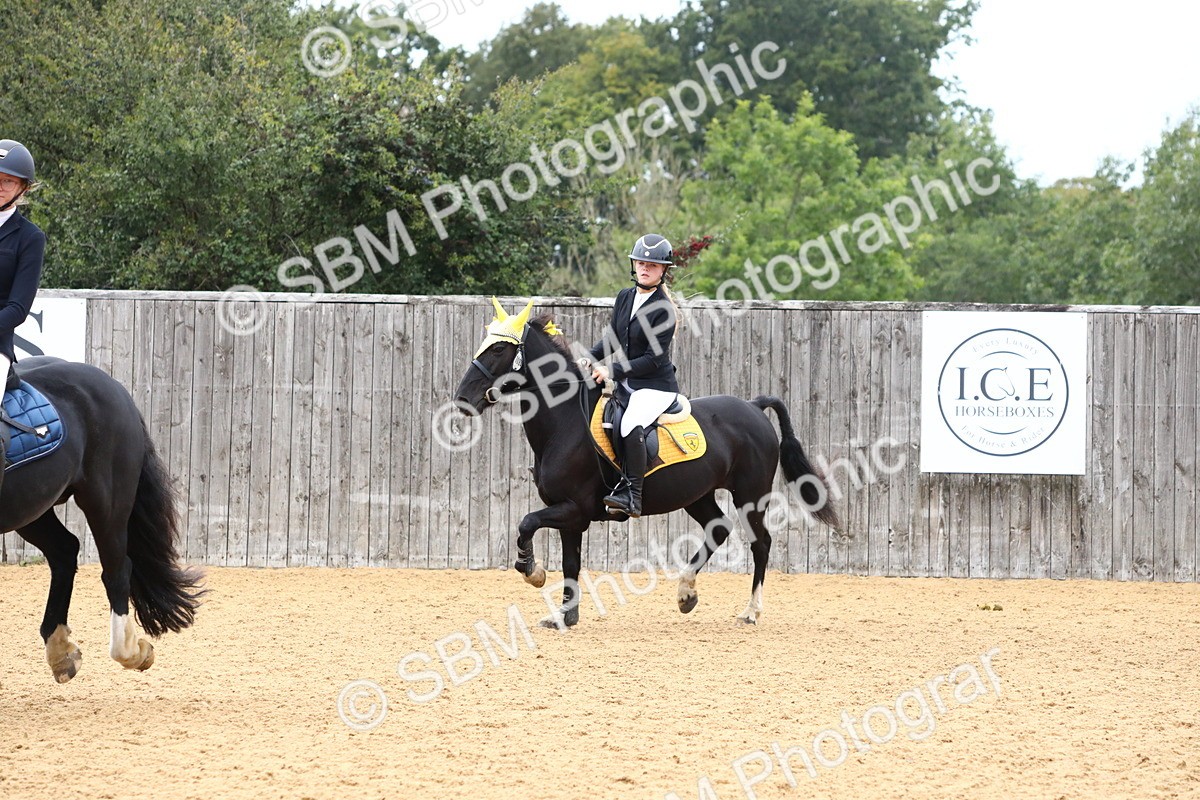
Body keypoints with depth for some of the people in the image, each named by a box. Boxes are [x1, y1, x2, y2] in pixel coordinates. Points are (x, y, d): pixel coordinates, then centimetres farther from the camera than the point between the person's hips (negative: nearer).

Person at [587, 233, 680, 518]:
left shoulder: (664, 309, -14)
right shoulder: (625, 298, 8)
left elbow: (654, 359, -17)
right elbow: (612, 339, 17)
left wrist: (612, 371, -19)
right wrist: (589, 360, -1)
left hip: (656, 385, -9)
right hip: (626, 384, 9)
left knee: (631, 426, -34)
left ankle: (632, 497, -34)